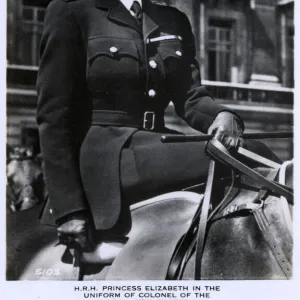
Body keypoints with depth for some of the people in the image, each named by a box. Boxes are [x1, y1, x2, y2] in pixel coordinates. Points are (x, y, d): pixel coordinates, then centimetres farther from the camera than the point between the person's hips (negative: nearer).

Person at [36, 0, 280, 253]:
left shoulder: (174, 21, 16)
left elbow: (191, 97, 9)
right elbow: (53, 114, -5)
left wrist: (224, 116, -17)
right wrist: (69, 208, -13)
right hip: (103, 162, -6)